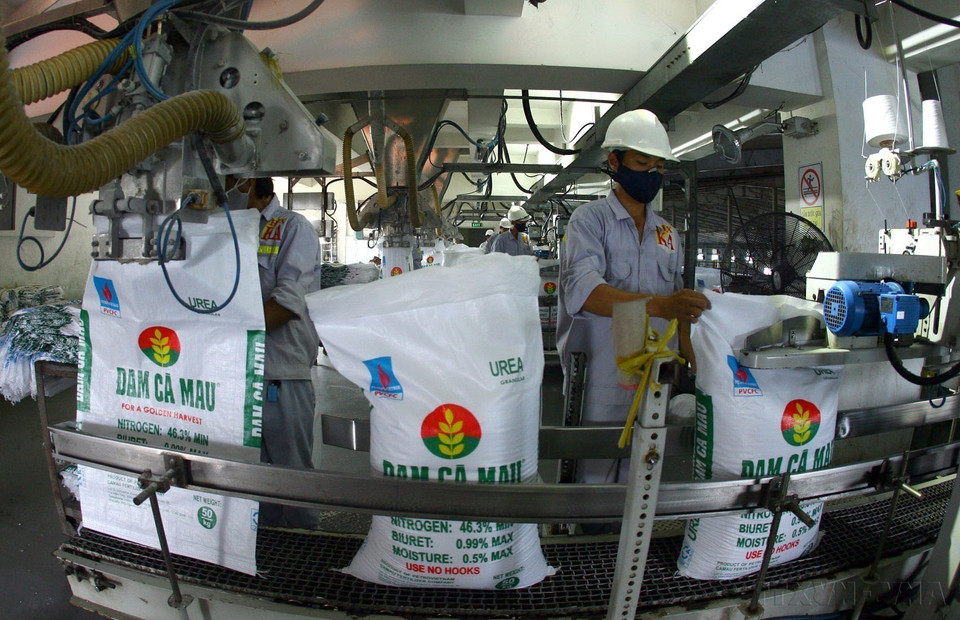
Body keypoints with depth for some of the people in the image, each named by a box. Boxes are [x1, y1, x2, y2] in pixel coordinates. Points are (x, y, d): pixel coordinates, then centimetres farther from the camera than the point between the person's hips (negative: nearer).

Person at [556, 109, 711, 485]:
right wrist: (657, 305, -33)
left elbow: (676, 300, 19)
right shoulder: (590, 219, -3)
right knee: (595, 479, 3)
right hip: (601, 383, -5)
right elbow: (582, 289, -21)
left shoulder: (667, 232, 16)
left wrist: (696, 365, 6)